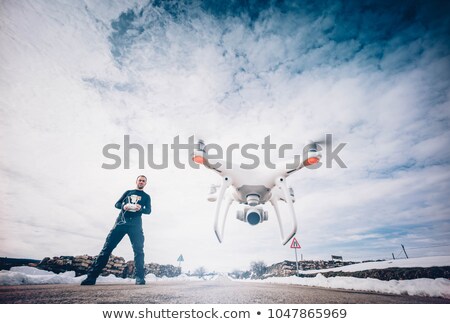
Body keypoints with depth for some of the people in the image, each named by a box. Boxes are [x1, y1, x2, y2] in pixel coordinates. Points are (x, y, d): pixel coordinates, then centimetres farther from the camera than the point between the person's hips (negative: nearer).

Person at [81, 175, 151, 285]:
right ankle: (91, 276, -5)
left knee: (138, 250, -13)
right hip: (121, 222, 1)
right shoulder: (128, 192, 21)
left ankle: (140, 277, -12)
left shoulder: (146, 197, 17)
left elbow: (148, 210, 6)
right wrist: (124, 206, -8)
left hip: (135, 225, -1)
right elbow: (117, 204, 16)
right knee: (107, 248, -6)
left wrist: (140, 208, -16)